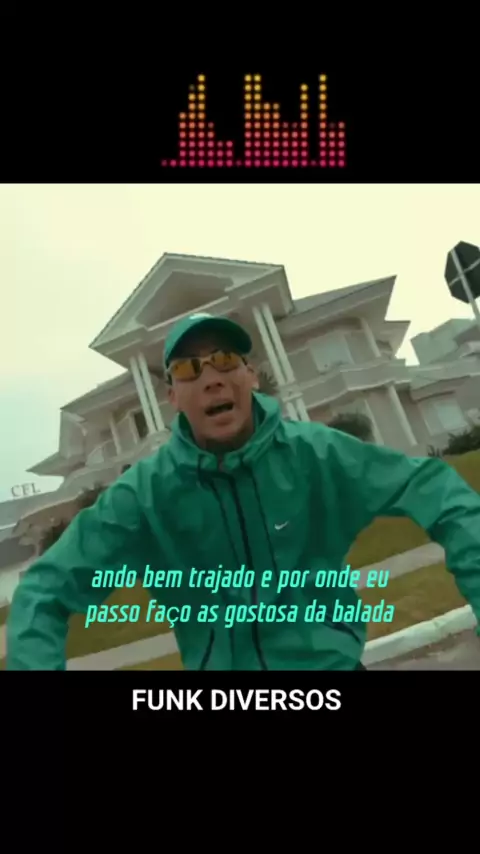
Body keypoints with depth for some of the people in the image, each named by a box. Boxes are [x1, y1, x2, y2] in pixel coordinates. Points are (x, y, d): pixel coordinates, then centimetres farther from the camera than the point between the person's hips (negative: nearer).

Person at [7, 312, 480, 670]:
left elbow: (435, 490, -11)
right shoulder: (145, 491, -15)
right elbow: (45, 590, -12)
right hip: (219, 664, 0)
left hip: (329, 659, 1)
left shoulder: (313, 451, -15)